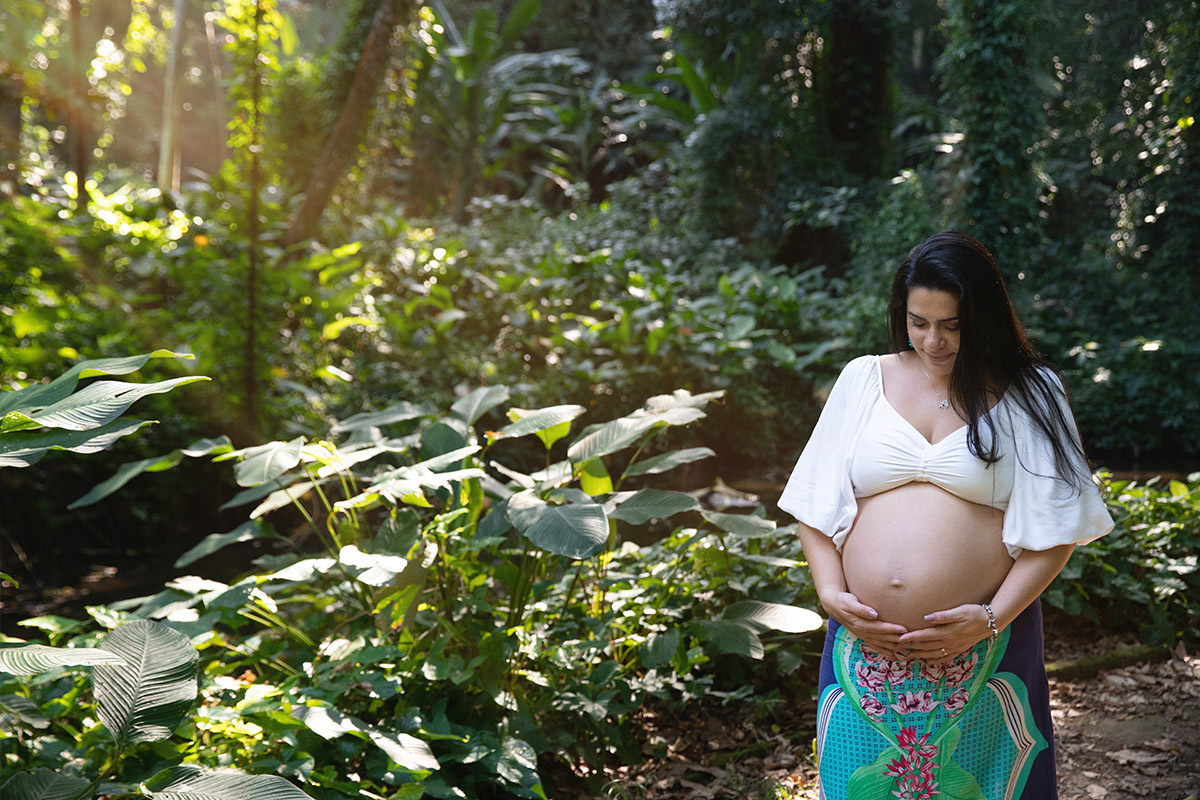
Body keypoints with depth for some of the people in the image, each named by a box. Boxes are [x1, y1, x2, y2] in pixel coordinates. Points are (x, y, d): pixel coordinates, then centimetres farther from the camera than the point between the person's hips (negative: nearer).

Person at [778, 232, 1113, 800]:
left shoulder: (1028, 395, 2)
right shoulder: (863, 379, 8)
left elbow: (1054, 529, -2)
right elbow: (816, 503, 8)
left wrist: (993, 618, -12)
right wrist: (830, 593, -5)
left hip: (983, 651, -2)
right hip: (865, 642, 2)